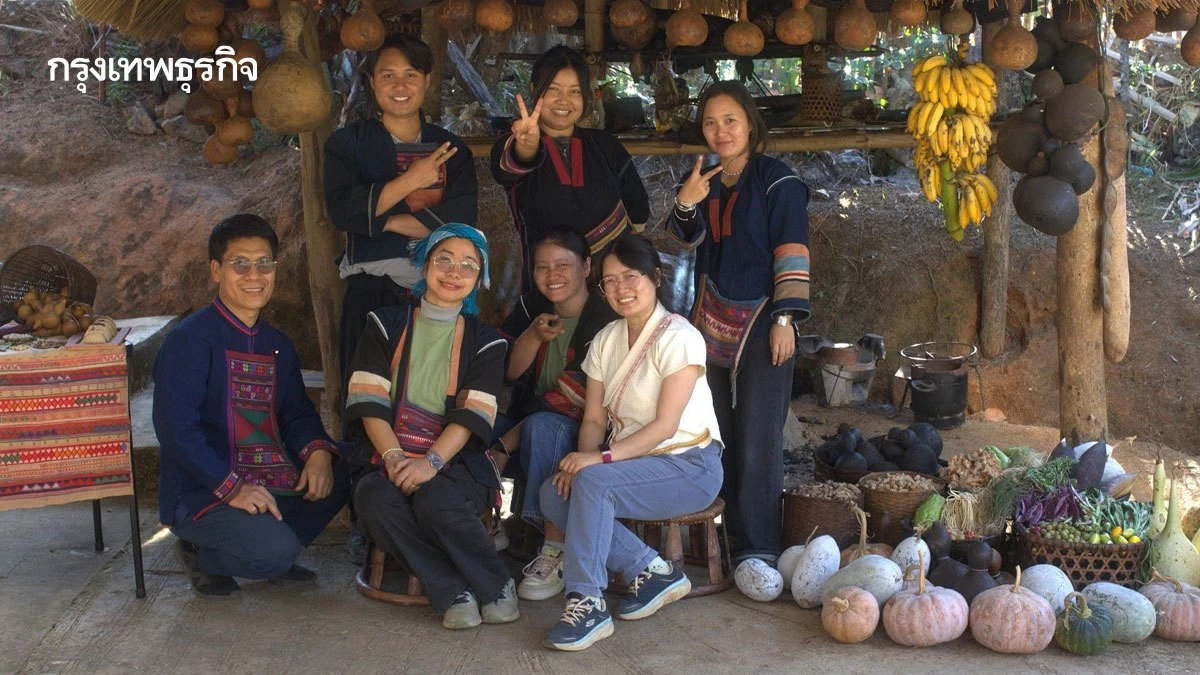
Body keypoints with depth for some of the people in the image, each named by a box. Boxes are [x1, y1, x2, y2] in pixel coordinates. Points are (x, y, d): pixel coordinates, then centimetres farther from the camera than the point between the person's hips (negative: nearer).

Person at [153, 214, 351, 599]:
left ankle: (273, 555, 5)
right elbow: (175, 428, -19)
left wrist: (317, 451, -10)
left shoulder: (277, 344, 13)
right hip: (200, 493, -7)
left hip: (269, 484, 7)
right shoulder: (190, 339, -11)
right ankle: (200, 554, 3)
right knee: (274, 551, -29)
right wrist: (231, 488, -26)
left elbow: (297, 412, 14)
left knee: (341, 475, -12)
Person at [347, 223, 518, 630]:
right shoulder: (386, 325, 11)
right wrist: (394, 456, -17)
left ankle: (496, 588, -12)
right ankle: (453, 594, -24)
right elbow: (369, 401, -1)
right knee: (373, 498, -33)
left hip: (457, 463, -1)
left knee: (437, 500, -35)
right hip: (394, 461, 1)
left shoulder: (485, 343, 9)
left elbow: (472, 414, -5)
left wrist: (432, 461, -22)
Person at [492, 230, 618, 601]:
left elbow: (572, 401, -20)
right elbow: (508, 371, 0)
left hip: (582, 431, -6)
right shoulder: (530, 307, 6)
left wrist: (506, 444, -21)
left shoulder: (606, 322, -15)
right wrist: (533, 337, -21)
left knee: (543, 426, -37)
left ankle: (555, 550, -35)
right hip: (531, 419, 6)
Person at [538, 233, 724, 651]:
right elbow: (594, 419, 5)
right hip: (633, 462, 7)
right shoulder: (606, 340, 9)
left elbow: (665, 425, -20)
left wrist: (601, 458, -29)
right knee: (553, 494, -15)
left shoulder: (679, 337, -13)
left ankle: (587, 603, -23)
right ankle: (653, 572, -6)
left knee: (593, 482, -30)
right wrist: (583, 457, -17)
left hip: (689, 465, -7)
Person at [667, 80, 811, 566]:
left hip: (760, 321, -6)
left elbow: (792, 252, -8)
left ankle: (758, 549, -5)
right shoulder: (704, 180, 13)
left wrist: (785, 319, -15)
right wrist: (685, 203, -3)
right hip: (714, 321, 6)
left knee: (758, 443, -9)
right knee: (721, 437, 5)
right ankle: (734, 537, 12)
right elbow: (689, 240, 18)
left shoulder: (776, 181, -4)